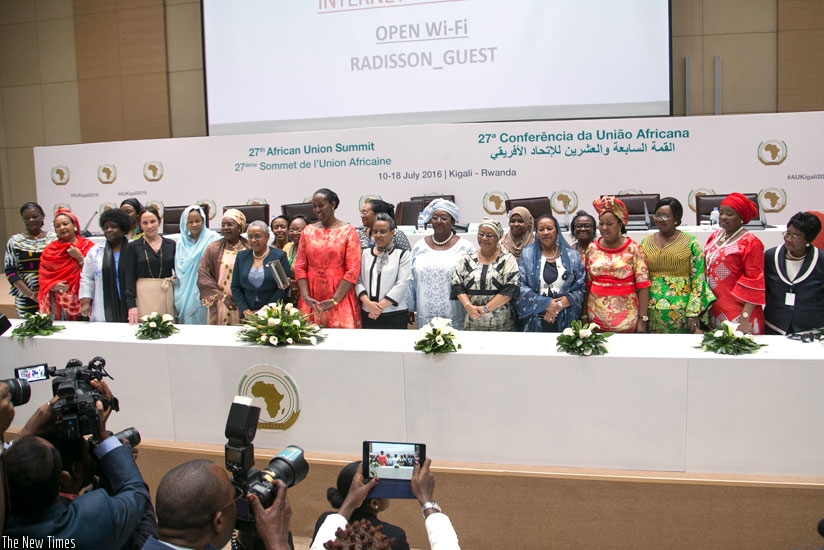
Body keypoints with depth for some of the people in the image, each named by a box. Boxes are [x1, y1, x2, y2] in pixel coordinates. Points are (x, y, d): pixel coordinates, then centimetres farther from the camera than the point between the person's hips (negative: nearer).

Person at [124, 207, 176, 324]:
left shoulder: (170, 244, 9)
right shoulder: (133, 247, 4)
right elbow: (130, 277, 1)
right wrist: (131, 304, -8)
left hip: (167, 295, 2)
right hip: (144, 295, -2)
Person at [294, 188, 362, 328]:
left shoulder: (348, 231, -1)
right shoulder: (308, 231, 10)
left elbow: (353, 270, -7)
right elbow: (300, 266, 6)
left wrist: (334, 300, -13)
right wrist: (306, 297, -7)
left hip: (340, 297, -3)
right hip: (312, 299, 3)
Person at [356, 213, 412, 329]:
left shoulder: (403, 254, 1)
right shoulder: (365, 254, 11)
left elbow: (402, 284, -8)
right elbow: (358, 281, 4)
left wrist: (380, 306, -12)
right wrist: (368, 303, -12)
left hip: (395, 315, -3)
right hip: (368, 314, 3)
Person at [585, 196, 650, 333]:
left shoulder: (633, 249, -4)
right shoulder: (592, 248, 5)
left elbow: (642, 286, -4)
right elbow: (587, 284, 10)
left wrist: (642, 320, -8)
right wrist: (584, 315, 7)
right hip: (596, 316, 3)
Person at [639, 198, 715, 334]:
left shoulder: (690, 243, -2)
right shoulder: (646, 242, 8)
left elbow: (698, 281, -4)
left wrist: (693, 313, -10)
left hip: (680, 312, -3)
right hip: (652, 311, 3)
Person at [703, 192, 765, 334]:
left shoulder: (750, 242, -11)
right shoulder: (715, 236, 8)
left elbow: (754, 283, -14)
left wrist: (745, 317, -19)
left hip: (736, 314, -6)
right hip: (714, 310, 6)